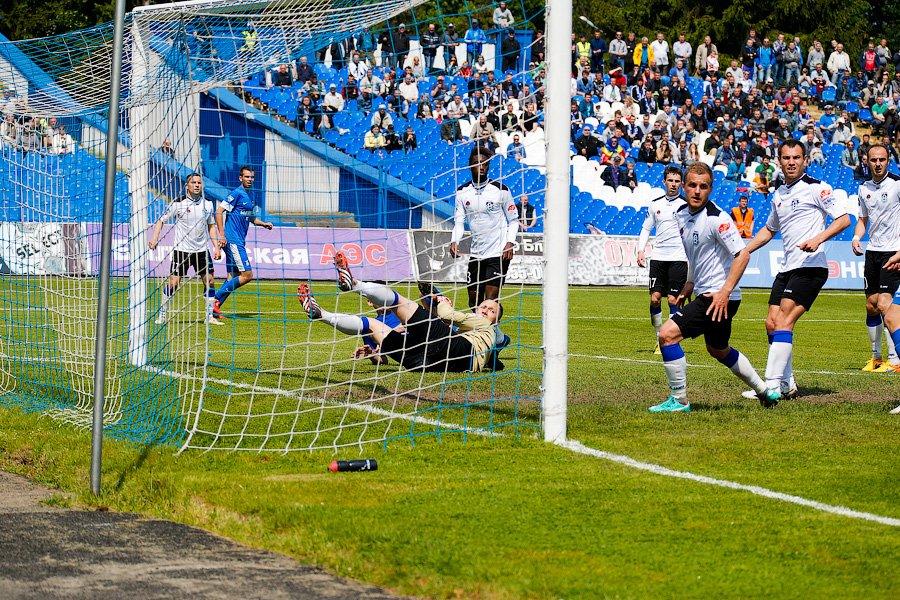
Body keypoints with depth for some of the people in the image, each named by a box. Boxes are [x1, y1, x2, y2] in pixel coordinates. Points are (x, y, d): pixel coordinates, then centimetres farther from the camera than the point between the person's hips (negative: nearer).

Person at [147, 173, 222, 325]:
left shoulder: (207, 204, 6)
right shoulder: (178, 203, -6)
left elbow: (211, 226, 16)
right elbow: (162, 220, -1)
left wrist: (216, 247, 9)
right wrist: (154, 238, -14)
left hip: (202, 250, 4)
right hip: (182, 250, -4)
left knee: (210, 281, -1)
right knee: (173, 283, -7)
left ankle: (210, 316, 10)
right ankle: (162, 315, 6)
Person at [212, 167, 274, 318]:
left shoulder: (250, 196, 17)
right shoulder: (237, 193, -10)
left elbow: (251, 218, 32)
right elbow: (219, 212, -15)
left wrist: (264, 223, 13)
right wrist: (222, 235, -20)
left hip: (239, 241, 9)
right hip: (233, 241, -9)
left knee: (234, 278, 8)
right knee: (247, 275, -12)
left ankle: (214, 306, 9)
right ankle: (216, 300, -9)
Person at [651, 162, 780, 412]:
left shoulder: (716, 218, -20)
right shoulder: (681, 214, 6)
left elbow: (742, 255, -23)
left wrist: (724, 292, -26)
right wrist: (688, 287, 19)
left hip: (720, 297, -10)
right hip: (704, 293, 10)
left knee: (668, 334, -17)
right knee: (718, 350, 26)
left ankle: (678, 400, -9)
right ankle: (765, 391, 41)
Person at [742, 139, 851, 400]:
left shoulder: (816, 188, -6)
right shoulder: (778, 194, 17)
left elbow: (844, 219, -11)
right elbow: (769, 229, 32)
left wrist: (818, 239, -24)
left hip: (810, 266, -8)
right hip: (787, 268, 8)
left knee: (783, 321, -18)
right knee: (772, 323, 2)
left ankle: (772, 385, -22)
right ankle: (787, 385, 10)